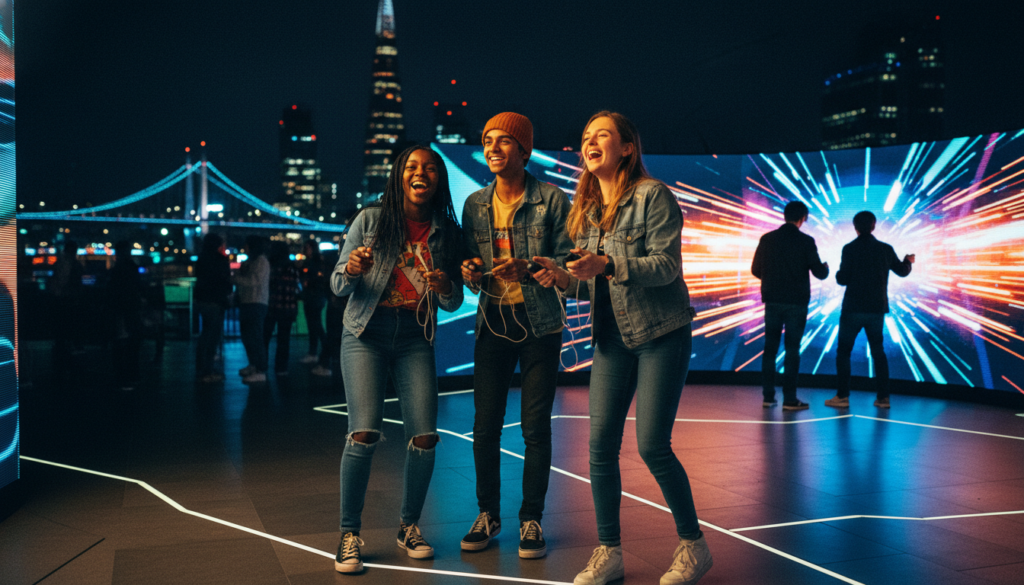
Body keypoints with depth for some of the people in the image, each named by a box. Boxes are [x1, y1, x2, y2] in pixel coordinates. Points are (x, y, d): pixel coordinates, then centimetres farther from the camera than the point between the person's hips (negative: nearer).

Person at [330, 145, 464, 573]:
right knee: (365, 434, -16)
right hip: (366, 333, -2)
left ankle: (409, 526, 15)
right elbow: (338, 286, -1)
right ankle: (349, 534, 1)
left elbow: (454, 304, 8)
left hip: (415, 339, 2)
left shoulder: (447, 232, 4)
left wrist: (445, 287, -15)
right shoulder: (371, 220, -2)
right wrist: (350, 270, -24)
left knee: (424, 436, -8)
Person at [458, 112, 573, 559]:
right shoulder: (475, 204, 9)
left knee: (535, 426, -1)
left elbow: (567, 261, -5)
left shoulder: (551, 200, -4)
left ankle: (531, 519, 14)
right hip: (493, 321, 3)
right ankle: (488, 514, 19)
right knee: (485, 425, 2)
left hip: (539, 324, -3)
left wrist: (526, 268, -22)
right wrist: (470, 273, -8)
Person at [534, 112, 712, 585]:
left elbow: (666, 266, -17)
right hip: (611, 337, 6)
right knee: (601, 446, 0)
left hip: (661, 334, -6)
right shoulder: (585, 208, 10)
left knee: (653, 446, -6)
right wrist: (564, 279, -7)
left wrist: (607, 264, -29)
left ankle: (693, 546, 15)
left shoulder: (653, 196, -9)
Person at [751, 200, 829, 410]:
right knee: (792, 350, 2)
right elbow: (820, 274, -4)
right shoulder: (806, 241, -7)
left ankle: (768, 396, 10)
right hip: (796, 303, -3)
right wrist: (825, 267, 19)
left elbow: (756, 270, 7)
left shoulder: (767, 239, 1)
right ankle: (789, 399, 2)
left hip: (772, 301, 3)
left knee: (770, 348, 9)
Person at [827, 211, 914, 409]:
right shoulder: (885, 249, 2)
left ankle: (842, 396, 0)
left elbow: (842, 279, -11)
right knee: (878, 352, 14)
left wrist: (838, 273, 12)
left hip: (853, 309, -3)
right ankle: (883, 397, 12)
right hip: (877, 309, 4)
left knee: (843, 351, 5)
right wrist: (908, 261, 37)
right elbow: (902, 271, 16)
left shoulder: (849, 249, -9)